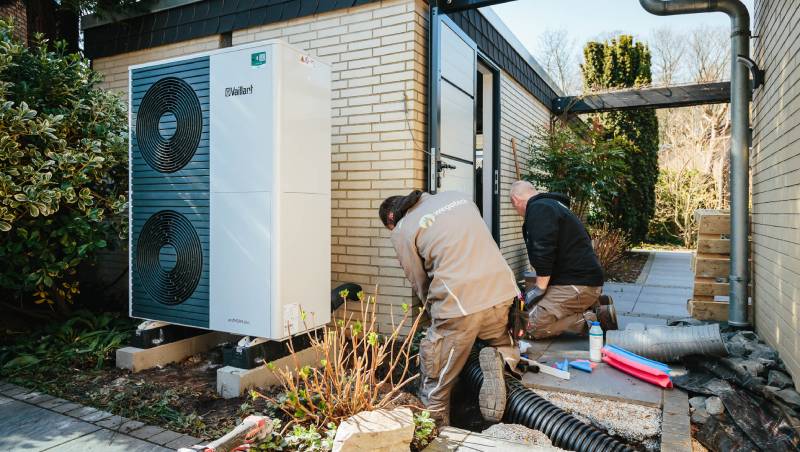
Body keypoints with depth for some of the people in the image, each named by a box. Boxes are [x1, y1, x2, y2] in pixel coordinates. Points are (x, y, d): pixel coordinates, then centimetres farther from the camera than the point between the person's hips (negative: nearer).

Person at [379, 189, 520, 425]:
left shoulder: (402, 231, 5)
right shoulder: (457, 196, 20)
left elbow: (420, 284, 7)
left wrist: (436, 314, 23)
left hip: (459, 303, -4)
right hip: (503, 291, 5)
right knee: (505, 346, 31)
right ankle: (497, 360, 3)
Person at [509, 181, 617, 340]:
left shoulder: (537, 209, -10)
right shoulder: (553, 205, 23)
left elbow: (544, 253, -22)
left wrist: (539, 289, -12)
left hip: (576, 284, -10)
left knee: (533, 326, -13)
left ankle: (592, 320, -11)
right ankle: (595, 305, 10)